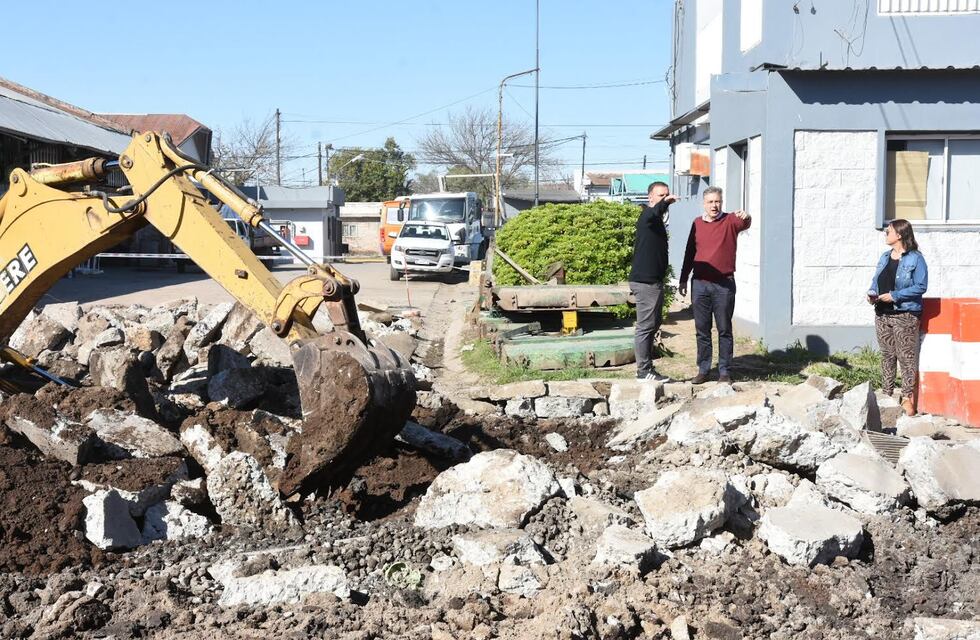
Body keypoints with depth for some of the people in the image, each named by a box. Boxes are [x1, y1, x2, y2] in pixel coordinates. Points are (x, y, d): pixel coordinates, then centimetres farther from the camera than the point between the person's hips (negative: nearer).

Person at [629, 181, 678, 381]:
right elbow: (653, 213, -37)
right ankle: (644, 371, -3)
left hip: (654, 280, 11)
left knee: (654, 323, 15)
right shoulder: (647, 216, -13)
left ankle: (646, 367, 23)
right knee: (646, 326, -7)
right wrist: (664, 203, -56)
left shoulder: (658, 220, 19)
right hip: (645, 281, -11)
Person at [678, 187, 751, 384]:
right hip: (700, 284, 3)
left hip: (724, 284, -3)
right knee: (702, 329, 8)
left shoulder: (730, 221, -1)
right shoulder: (697, 223, 8)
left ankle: (724, 371, 10)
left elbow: (745, 224, -24)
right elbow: (690, 253, 14)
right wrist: (683, 280, 14)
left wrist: (745, 218, -48)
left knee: (724, 329, 3)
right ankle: (703, 370, 16)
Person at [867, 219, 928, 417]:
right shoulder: (885, 257, 12)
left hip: (905, 315, -7)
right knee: (887, 356, 12)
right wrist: (872, 293, -1)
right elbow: (876, 280, 21)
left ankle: (908, 398, 2)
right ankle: (887, 394, 20)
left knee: (906, 357, -3)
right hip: (882, 314, 7)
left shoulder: (915, 259, -10)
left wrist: (894, 295, -19)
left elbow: (921, 286, -15)